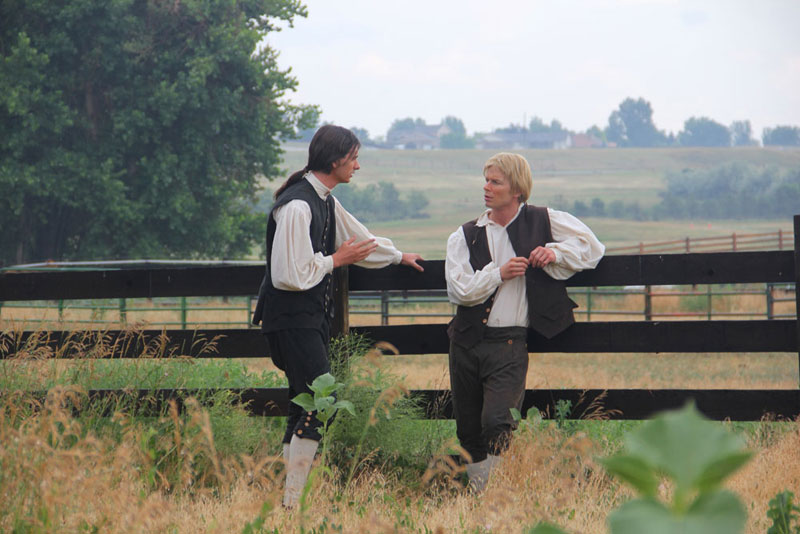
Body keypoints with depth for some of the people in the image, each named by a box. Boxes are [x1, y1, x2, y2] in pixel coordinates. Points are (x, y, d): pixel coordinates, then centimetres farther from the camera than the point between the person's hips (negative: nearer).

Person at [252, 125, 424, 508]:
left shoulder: (325, 202, 12)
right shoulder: (297, 207, -19)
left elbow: (360, 238, 32)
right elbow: (290, 275, -22)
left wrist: (399, 256, 46)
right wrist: (336, 260, -10)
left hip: (313, 317, 10)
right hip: (291, 319, -10)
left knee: (305, 406, 6)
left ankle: (290, 498, 7)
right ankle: (291, 501, -13)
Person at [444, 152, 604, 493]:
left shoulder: (542, 222, 7)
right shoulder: (466, 236, 10)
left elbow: (592, 247, 12)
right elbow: (459, 290, -2)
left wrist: (555, 253, -4)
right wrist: (499, 273, -11)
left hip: (509, 344, -4)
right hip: (466, 343, 4)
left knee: (497, 424, -19)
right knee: (468, 430, 7)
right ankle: (477, 499, 18)